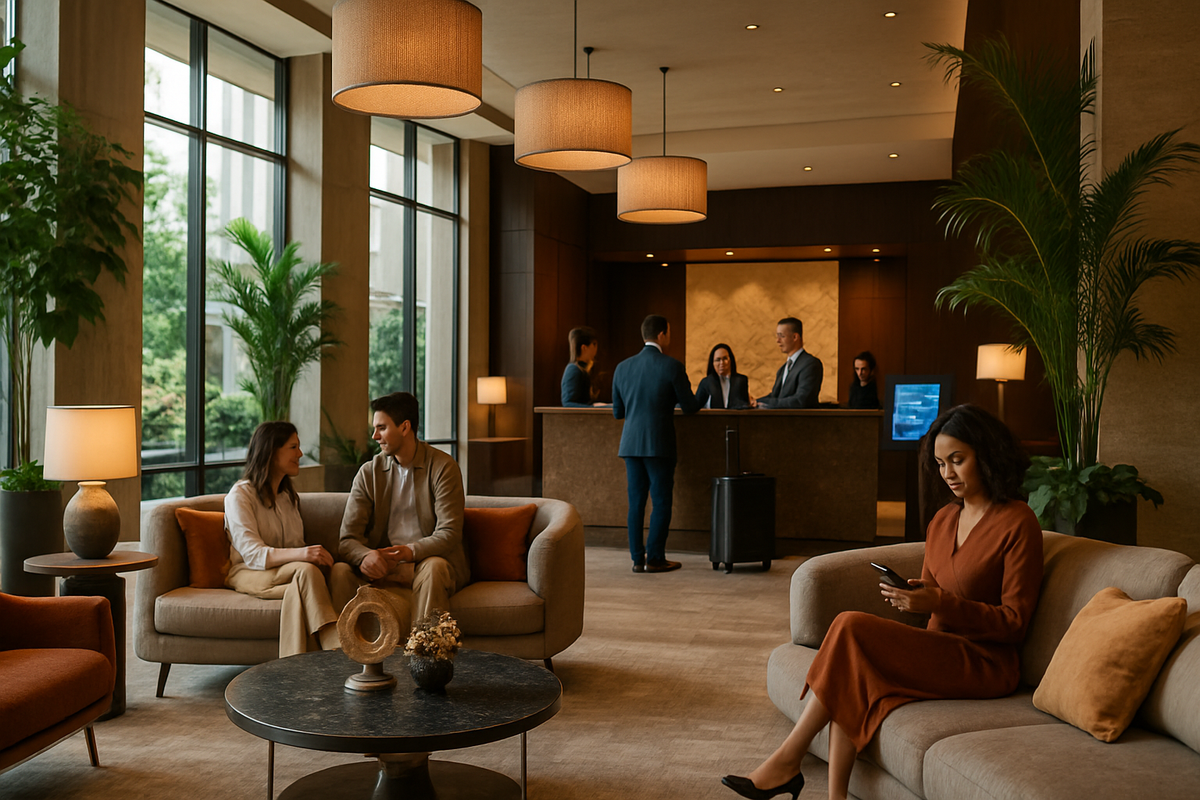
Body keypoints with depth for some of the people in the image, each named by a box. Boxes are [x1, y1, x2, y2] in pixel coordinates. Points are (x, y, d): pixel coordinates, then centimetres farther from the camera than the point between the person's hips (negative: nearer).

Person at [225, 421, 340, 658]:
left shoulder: (288, 496, 20)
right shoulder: (240, 495, -6)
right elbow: (252, 554, -18)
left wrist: (316, 555, -5)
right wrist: (302, 554, -36)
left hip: (289, 572, 6)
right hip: (248, 575, -6)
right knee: (307, 571, -36)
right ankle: (340, 653, -45)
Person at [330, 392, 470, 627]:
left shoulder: (443, 467, -3)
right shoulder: (369, 473, 7)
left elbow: (449, 534, -12)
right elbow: (348, 539, -2)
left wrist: (411, 551, -32)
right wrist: (365, 556, -27)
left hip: (427, 559, -2)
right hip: (383, 566, 3)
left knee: (433, 567, -37)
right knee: (340, 571, -26)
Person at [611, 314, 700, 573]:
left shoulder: (623, 367, 7)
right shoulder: (672, 366, -7)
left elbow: (617, 412, 13)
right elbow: (689, 407, -3)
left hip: (631, 443, 5)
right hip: (659, 445, -5)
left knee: (636, 503, 9)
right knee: (661, 503, 4)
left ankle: (637, 558, 11)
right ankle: (655, 558, 4)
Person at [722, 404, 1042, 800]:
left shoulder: (1017, 523, -7)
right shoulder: (942, 520, 15)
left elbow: (1014, 622, -10)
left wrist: (939, 601, -22)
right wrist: (910, 595, -5)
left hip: (985, 663, -7)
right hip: (941, 652, 7)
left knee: (851, 627, -24)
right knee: (853, 682, -24)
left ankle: (787, 761, -16)